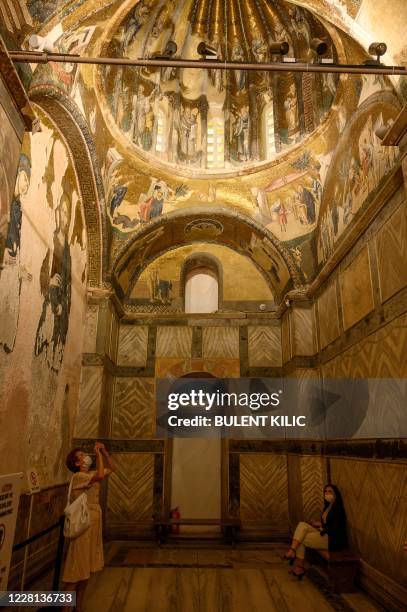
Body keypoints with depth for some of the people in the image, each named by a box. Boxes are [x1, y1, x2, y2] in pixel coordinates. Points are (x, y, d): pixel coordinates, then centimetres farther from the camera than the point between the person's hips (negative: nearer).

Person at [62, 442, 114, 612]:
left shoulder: (91, 474, 9)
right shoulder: (78, 476, -18)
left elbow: (110, 469, 17)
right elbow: (100, 476, -35)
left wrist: (104, 452, 4)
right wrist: (99, 454, -25)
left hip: (94, 525, 9)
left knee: (86, 569, 17)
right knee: (76, 569, -1)